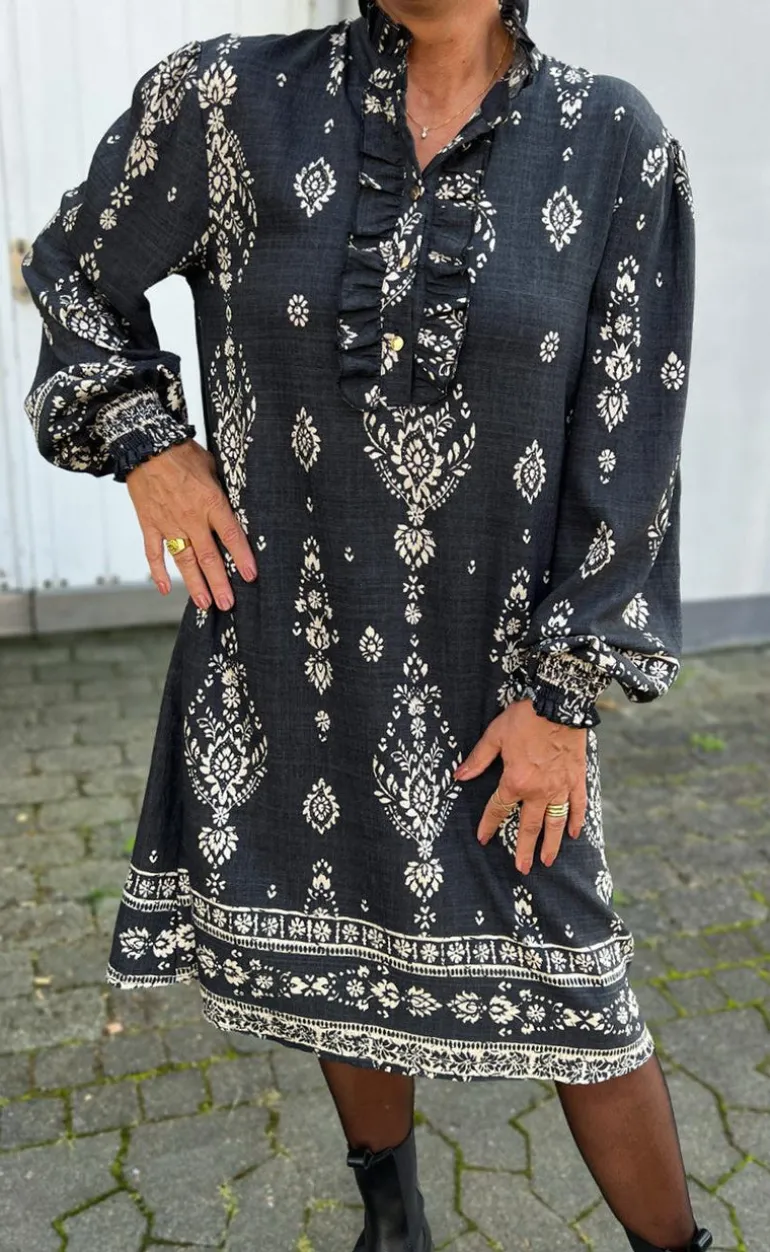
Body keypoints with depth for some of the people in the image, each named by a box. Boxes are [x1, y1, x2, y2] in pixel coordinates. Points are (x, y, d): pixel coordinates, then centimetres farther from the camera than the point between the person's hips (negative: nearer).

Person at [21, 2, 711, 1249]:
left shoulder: (618, 151, -6)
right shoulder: (233, 102, -4)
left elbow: (628, 450, -6)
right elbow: (76, 272, 12)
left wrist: (564, 697, -8)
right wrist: (145, 441, -3)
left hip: (493, 662, -1)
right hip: (287, 640, 2)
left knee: (568, 985, 6)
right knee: (343, 950, 19)